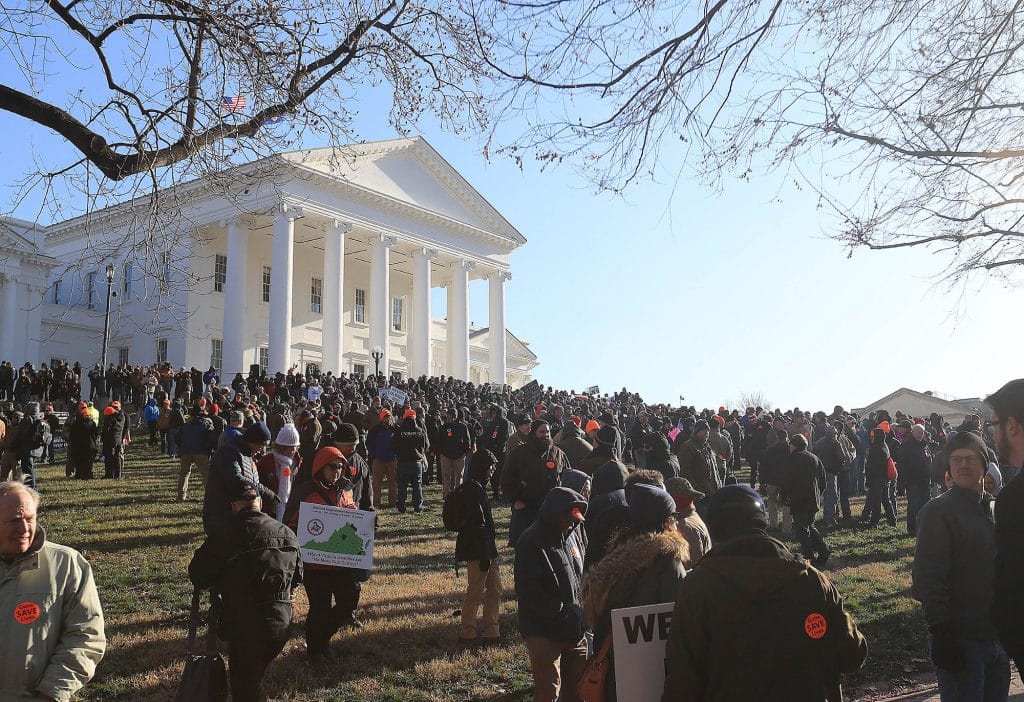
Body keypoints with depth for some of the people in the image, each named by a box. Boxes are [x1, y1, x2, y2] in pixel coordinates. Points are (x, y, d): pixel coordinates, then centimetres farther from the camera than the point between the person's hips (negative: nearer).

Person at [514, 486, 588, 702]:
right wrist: (563, 611, -21)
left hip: (575, 628, 7)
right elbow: (527, 593, -20)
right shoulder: (530, 543, -17)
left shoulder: (571, 535, 6)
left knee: (578, 684, 16)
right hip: (543, 632, -7)